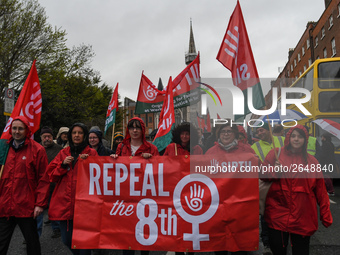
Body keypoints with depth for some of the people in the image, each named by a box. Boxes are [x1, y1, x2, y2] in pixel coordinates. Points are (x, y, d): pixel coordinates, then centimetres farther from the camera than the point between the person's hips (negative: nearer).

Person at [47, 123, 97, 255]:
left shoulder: (91, 153, 6)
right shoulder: (63, 153, 15)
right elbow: (51, 175, 11)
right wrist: (63, 164, -5)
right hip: (64, 201, 3)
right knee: (67, 240, 8)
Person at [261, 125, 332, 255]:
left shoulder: (311, 161, 8)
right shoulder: (275, 154, 4)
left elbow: (320, 190, 8)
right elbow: (263, 175, 8)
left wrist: (325, 215, 7)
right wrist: (274, 171, -12)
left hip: (303, 218, 1)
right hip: (278, 213, -1)